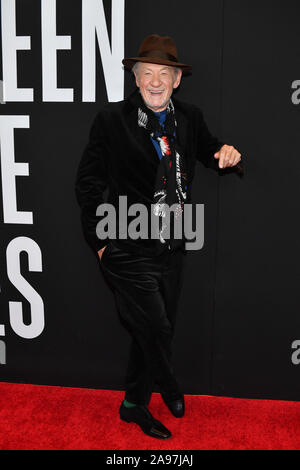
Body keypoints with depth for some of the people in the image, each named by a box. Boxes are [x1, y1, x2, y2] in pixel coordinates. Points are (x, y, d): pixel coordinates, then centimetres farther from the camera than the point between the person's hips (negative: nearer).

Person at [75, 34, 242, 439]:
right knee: (155, 330, -2)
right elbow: (88, 183, -3)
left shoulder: (190, 118, 4)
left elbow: (210, 152, 21)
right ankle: (170, 390, 30)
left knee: (155, 333, 15)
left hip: (172, 248, 5)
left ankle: (135, 405, 37)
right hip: (130, 251, -5)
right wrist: (100, 241, -6)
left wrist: (227, 154, -4)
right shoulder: (112, 119, -8)